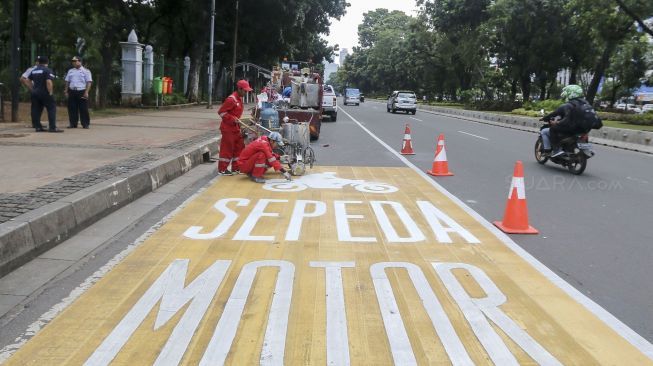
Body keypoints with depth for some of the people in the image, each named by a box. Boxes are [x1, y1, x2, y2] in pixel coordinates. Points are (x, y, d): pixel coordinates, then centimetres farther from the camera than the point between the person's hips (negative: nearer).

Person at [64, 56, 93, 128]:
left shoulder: (85, 71, 1)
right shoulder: (70, 71, 17)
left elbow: (89, 82, -6)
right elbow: (67, 82, 20)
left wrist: (86, 92, -15)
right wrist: (66, 91, 10)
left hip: (82, 92, -5)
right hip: (72, 92, 5)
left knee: (83, 109, -4)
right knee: (72, 109, 4)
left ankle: (85, 124, 2)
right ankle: (73, 123, 10)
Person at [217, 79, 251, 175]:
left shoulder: (239, 98, 10)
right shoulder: (231, 99, -19)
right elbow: (221, 112, -19)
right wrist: (232, 119, -21)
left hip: (235, 127, 10)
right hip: (228, 128, -10)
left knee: (239, 146, 12)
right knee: (227, 148, -4)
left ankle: (236, 168, 21)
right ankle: (222, 169, 5)